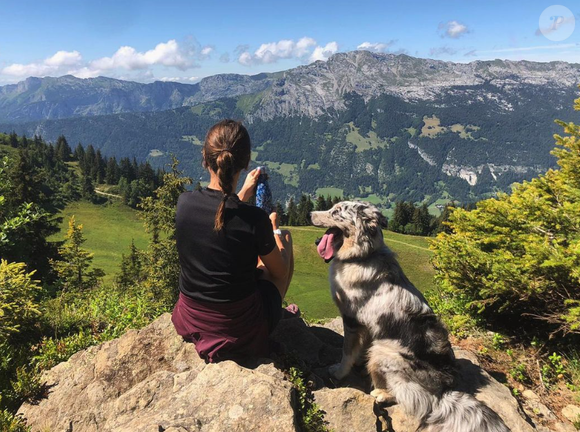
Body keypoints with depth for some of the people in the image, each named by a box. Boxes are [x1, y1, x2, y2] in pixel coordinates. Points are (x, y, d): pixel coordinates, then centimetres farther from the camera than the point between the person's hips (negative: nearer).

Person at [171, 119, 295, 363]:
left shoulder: (184, 202, -15)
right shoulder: (255, 219, -26)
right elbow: (279, 271, -6)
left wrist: (242, 196, 16)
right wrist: (273, 229, 10)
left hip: (190, 319, 4)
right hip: (241, 329, -4)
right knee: (285, 238, 15)